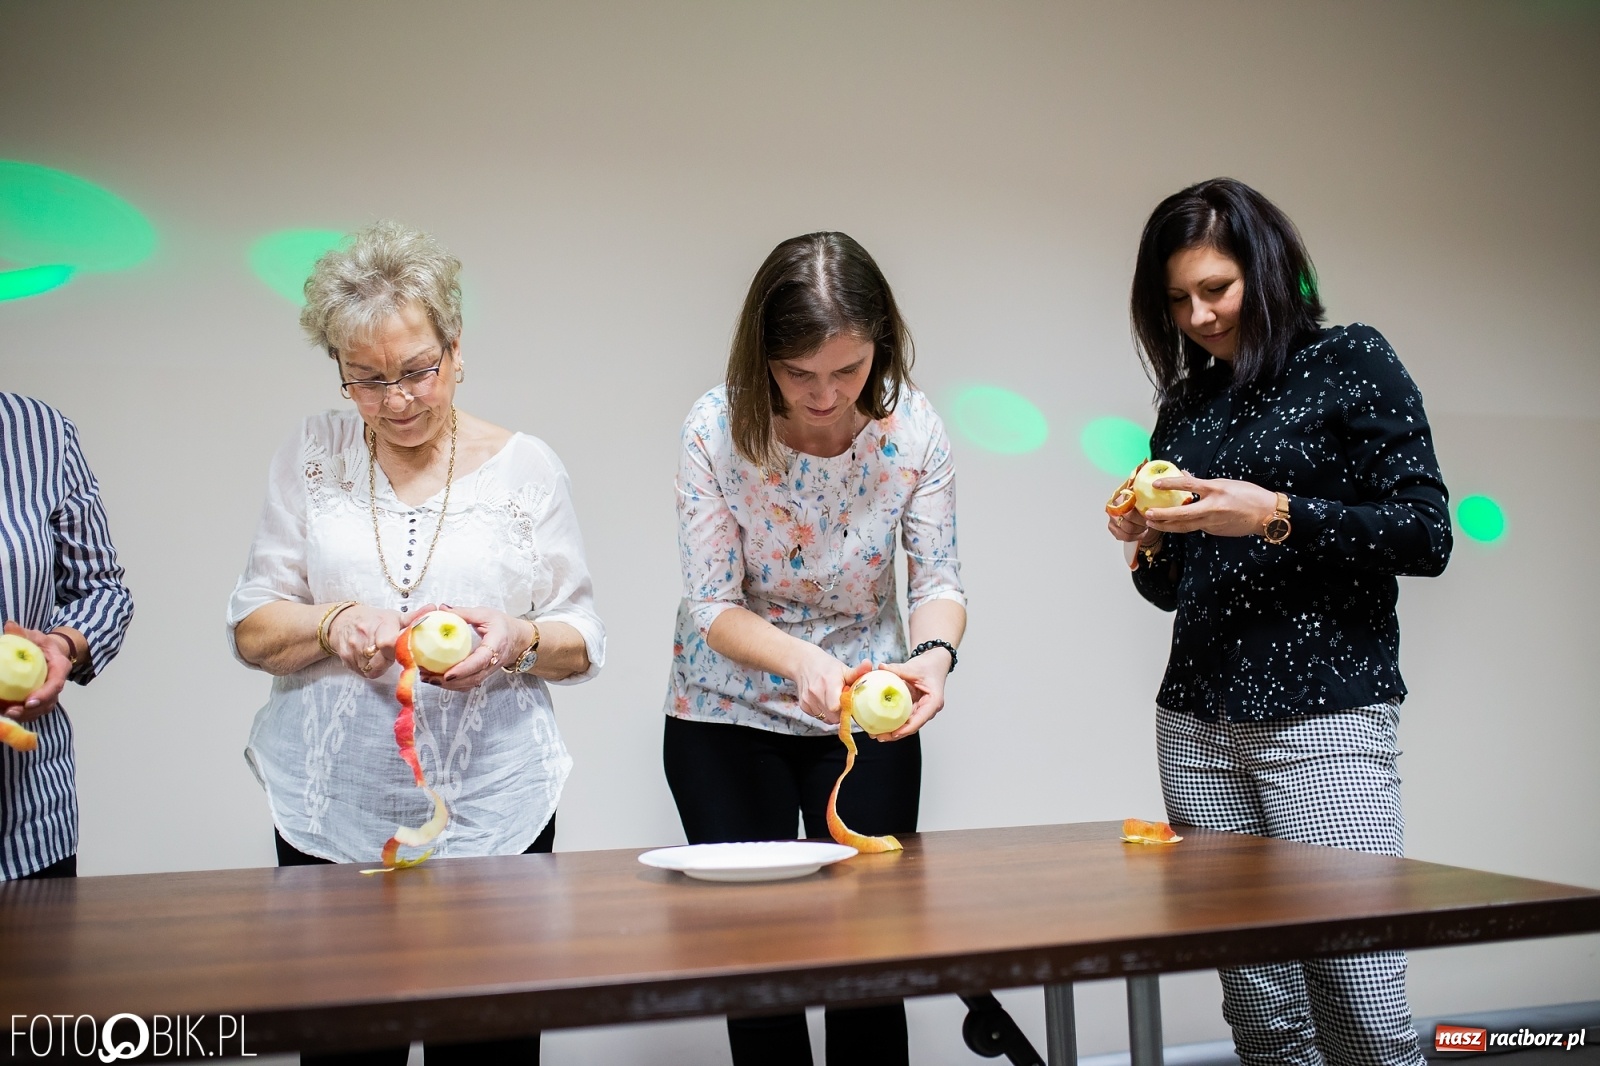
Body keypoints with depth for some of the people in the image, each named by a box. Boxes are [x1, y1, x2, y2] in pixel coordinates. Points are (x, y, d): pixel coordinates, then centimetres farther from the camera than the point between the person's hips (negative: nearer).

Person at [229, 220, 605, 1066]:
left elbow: (583, 643, 4)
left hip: (491, 811, -1)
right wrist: (332, 625, -16)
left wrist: (518, 641, -18)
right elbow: (250, 630, 5)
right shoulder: (312, 457, 5)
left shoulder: (524, 466, 2)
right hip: (332, 813, 1)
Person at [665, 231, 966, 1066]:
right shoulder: (717, 431, -19)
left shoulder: (911, 426, -14)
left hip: (867, 715, 1)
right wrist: (800, 660, -36)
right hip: (727, 716, -1)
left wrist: (934, 652, -31)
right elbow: (712, 606, -17)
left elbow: (937, 579, -9)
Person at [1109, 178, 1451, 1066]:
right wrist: (1149, 545, -1)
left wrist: (1276, 516, -16)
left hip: (1324, 714, -4)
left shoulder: (1350, 361, 3)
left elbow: (1426, 535, -5)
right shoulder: (1183, 407, 16)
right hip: (1196, 724, 5)